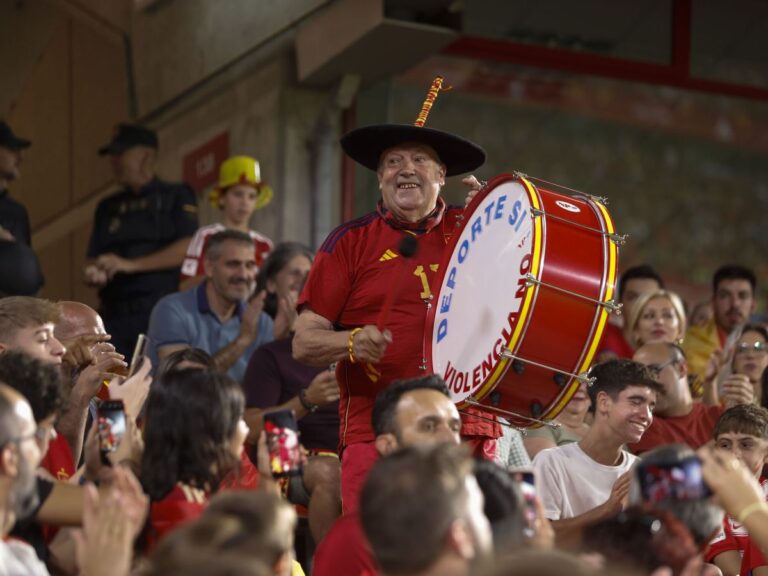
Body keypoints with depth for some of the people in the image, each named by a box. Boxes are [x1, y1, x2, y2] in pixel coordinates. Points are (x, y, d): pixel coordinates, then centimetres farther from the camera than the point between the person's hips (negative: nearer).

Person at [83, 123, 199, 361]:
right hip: (114, 313, 4)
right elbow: (93, 260, 19)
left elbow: (186, 249, -6)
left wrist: (129, 265, -10)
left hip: (160, 313, -4)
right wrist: (93, 274, -7)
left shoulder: (176, 197, 8)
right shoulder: (107, 207, 23)